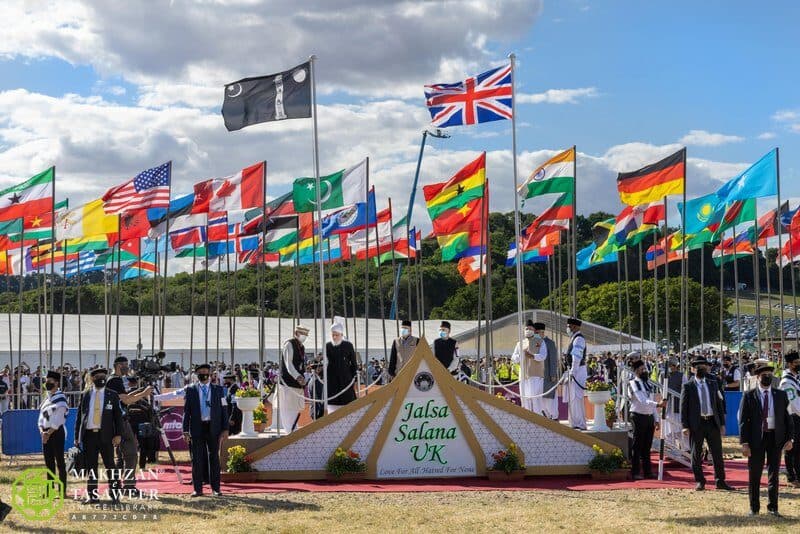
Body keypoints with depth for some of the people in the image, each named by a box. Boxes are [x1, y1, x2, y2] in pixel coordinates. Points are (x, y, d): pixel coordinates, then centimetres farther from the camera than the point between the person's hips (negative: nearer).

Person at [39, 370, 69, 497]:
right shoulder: (47, 398, 13)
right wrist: (42, 431, -4)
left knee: (60, 462, -4)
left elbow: (58, 420, -15)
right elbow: (42, 416, 12)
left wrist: (49, 433, -15)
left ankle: (63, 491, -1)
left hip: (57, 432, -8)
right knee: (49, 462, 10)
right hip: (46, 433, 8)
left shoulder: (60, 398, -11)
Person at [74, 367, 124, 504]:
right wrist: (77, 436, 5)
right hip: (89, 435, 2)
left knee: (110, 466, 0)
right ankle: (92, 496, 10)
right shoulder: (85, 395, 10)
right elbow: (79, 416, 10)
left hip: (106, 435, -2)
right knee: (90, 467, 4)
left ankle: (115, 494, 6)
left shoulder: (112, 396, 6)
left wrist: (118, 435, -6)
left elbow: (118, 416, 4)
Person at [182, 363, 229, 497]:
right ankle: (197, 488, 7)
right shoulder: (190, 390, 7)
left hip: (213, 428, 0)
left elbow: (224, 410, 7)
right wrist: (186, 430, -2)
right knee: (197, 459, 1)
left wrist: (225, 429, -1)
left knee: (214, 458, 3)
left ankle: (215, 488, 9)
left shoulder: (218, 390, 8)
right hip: (197, 428, 0)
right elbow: (186, 411, 5)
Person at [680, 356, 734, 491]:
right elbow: (683, 407, -2)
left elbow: (719, 403, 13)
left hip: (713, 422, 3)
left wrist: (722, 423, 7)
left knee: (717, 452, 4)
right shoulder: (688, 386, 1)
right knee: (696, 454, 3)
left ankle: (720, 481, 12)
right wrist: (684, 426, -10)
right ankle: (699, 481, 13)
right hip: (696, 424, -3)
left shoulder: (713, 384, 11)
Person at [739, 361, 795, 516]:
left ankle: (773, 507, 15)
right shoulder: (749, 396, -2)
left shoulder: (781, 395, 6)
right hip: (756, 439, -2)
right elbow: (743, 420, -4)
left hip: (776, 438, 2)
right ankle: (754, 508, 16)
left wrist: (789, 438, -2)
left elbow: (787, 417, 8)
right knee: (754, 475, 5)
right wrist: (744, 443, -11)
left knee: (774, 474, 6)